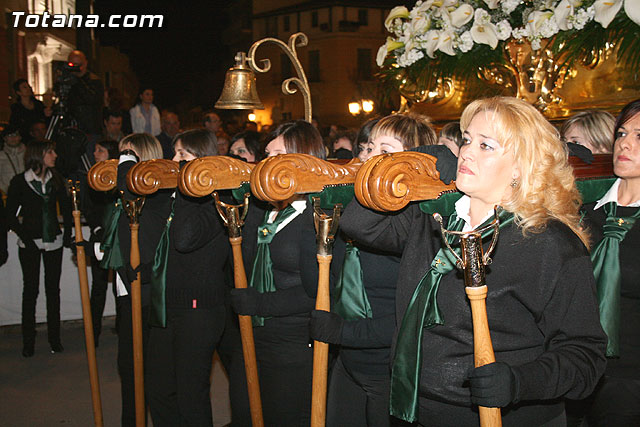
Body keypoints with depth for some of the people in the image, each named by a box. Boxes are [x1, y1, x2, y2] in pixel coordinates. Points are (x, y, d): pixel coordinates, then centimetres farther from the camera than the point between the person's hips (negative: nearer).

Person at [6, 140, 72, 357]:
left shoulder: (55, 179, 6)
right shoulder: (19, 182, -5)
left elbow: (66, 207, 15)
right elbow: (10, 214, -3)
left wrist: (67, 233, 4)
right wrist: (25, 237, -13)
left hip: (53, 241, 3)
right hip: (30, 243, -3)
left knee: (53, 289, 5)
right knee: (30, 290, 1)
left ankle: (54, 338, 13)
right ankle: (28, 341, 10)